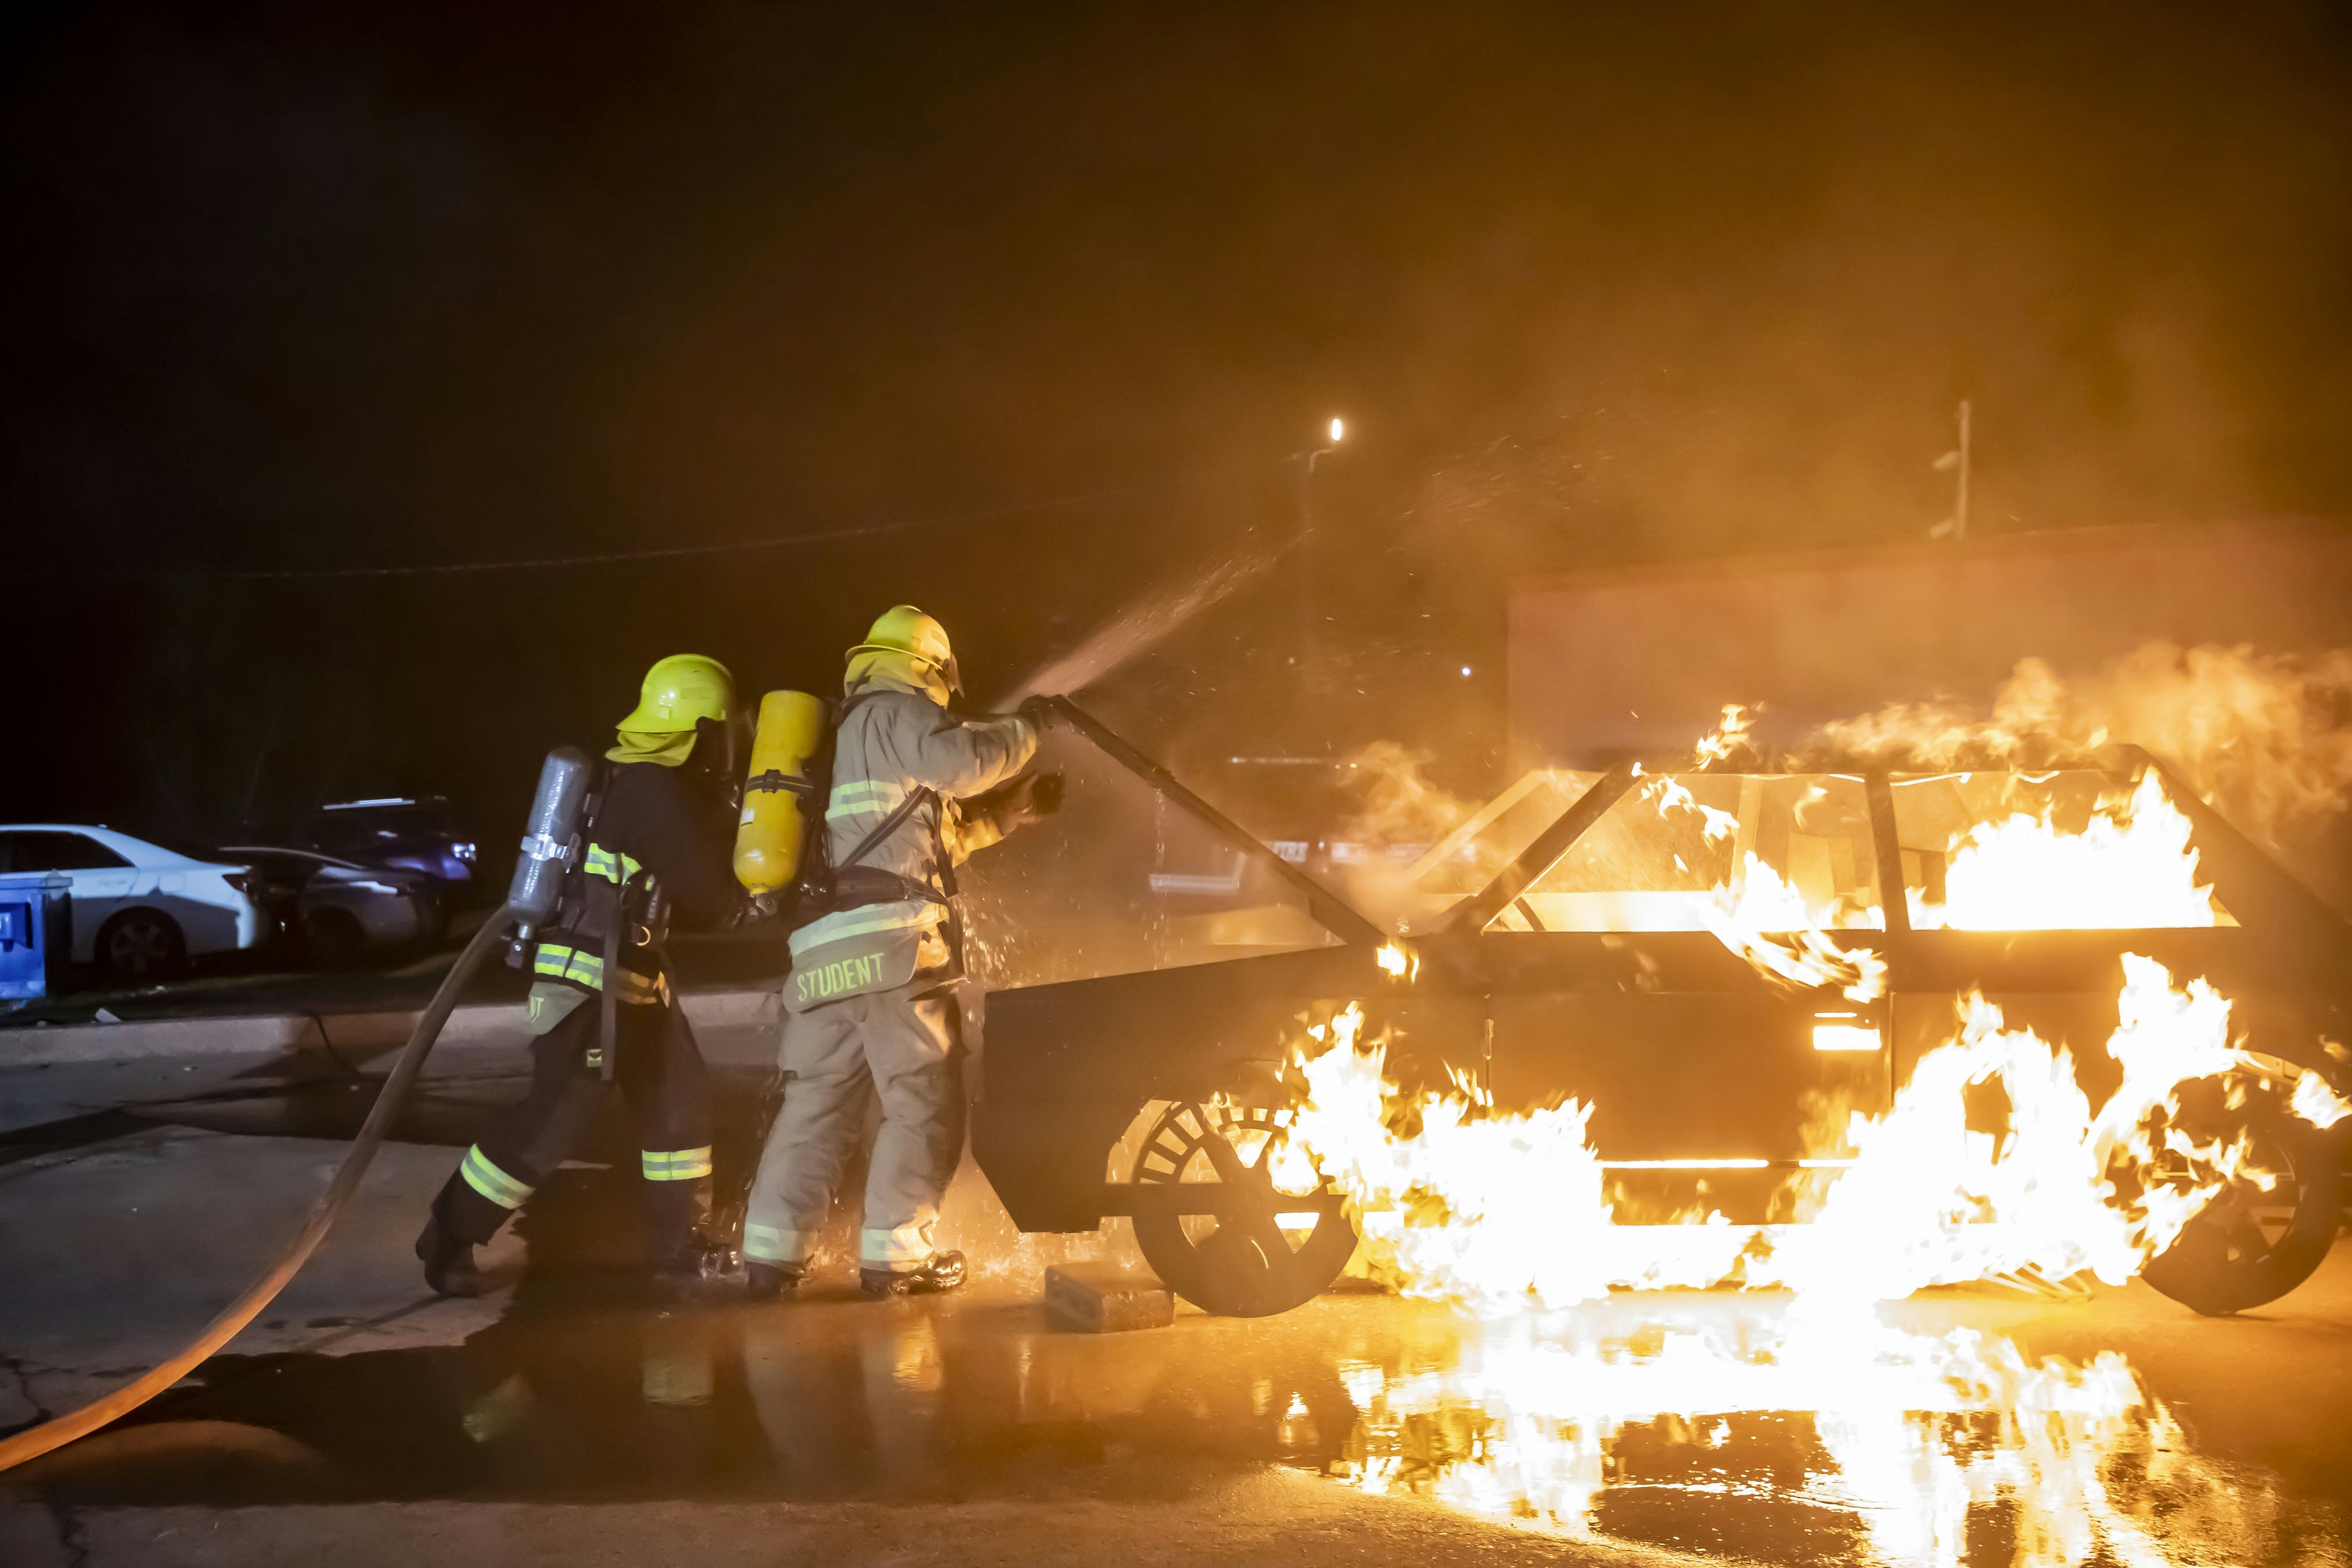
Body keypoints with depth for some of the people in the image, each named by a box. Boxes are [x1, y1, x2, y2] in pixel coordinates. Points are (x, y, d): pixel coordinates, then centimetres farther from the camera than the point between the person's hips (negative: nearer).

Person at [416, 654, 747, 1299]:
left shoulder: (637, 785, 12)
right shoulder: (658, 796, -19)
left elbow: (678, 895, 18)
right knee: (556, 1118, -7)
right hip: (588, 982, -10)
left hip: (631, 978, 10)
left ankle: (681, 1250, 18)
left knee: (679, 1099, 11)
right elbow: (711, 897, -15)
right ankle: (448, 1240, 6)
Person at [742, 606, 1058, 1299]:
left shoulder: (842, 738, 30)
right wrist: (1023, 729, 0)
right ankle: (893, 1252, -1)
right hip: (893, 942, -9)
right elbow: (963, 761, -17)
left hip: (823, 948, 9)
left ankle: (773, 1252, 6)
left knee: (817, 1101, 10)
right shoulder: (896, 711, 1)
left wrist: (1007, 813, 32)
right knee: (924, 1101, -1)